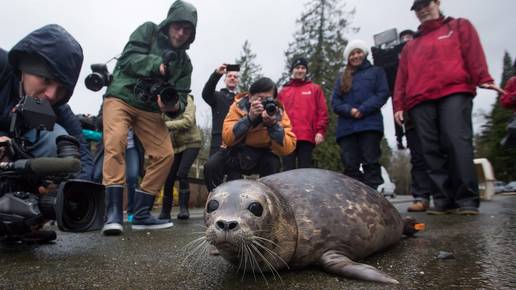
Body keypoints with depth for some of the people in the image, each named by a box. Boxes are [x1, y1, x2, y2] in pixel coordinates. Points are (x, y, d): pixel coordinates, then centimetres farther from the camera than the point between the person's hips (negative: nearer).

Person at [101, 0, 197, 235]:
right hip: (121, 97, -4)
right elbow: (128, 59, -11)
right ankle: (113, 213, -25)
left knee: (165, 154, -9)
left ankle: (141, 214, -1)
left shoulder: (184, 62, 11)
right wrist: (158, 65, -27)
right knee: (115, 144, -26)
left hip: (150, 108, 4)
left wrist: (174, 106, -23)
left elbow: (181, 97, 2)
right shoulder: (148, 31, 3)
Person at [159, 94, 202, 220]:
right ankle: (165, 212, 14)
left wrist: (166, 125, -26)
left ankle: (184, 208, -11)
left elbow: (188, 121, -23)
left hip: (191, 142, -4)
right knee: (169, 178, 0)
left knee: (182, 173, -21)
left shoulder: (186, 99, -10)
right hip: (174, 146, 4)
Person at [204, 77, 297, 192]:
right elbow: (227, 138, -29)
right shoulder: (239, 106, -17)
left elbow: (288, 149, -26)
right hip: (236, 153, 1)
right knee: (211, 166, -23)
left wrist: (273, 124, -39)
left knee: (273, 163, -31)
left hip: (262, 156, 0)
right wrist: (249, 117, -39)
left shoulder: (279, 113, -17)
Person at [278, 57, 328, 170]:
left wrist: (320, 131, -5)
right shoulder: (283, 91, 19)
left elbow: (322, 111, 6)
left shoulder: (315, 88, 15)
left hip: (307, 136, -1)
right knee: (288, 170, 0)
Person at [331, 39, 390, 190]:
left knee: (370, 162, -8)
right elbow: (335, 102, 12)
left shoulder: (376, 71, 16)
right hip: (346, 127, 3)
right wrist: (349, 110, -9)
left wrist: (363, 110, -12)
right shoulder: (341, 77, 23)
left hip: (370, 124, -3)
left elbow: (383, 93, 2)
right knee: (350, 166, -3)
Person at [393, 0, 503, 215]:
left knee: (458, 142, -16)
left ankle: (467, 199, -12)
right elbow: (402, 77, 20)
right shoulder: (410, 46, 29)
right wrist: (399, 105, 9)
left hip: (454, 93, -3)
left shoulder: (459, 26, 22)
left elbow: (473, 52, 6)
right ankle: (443, 199, -3)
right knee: (432, 151, -5)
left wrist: (483, 79, -10)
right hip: (420, 102, 3)